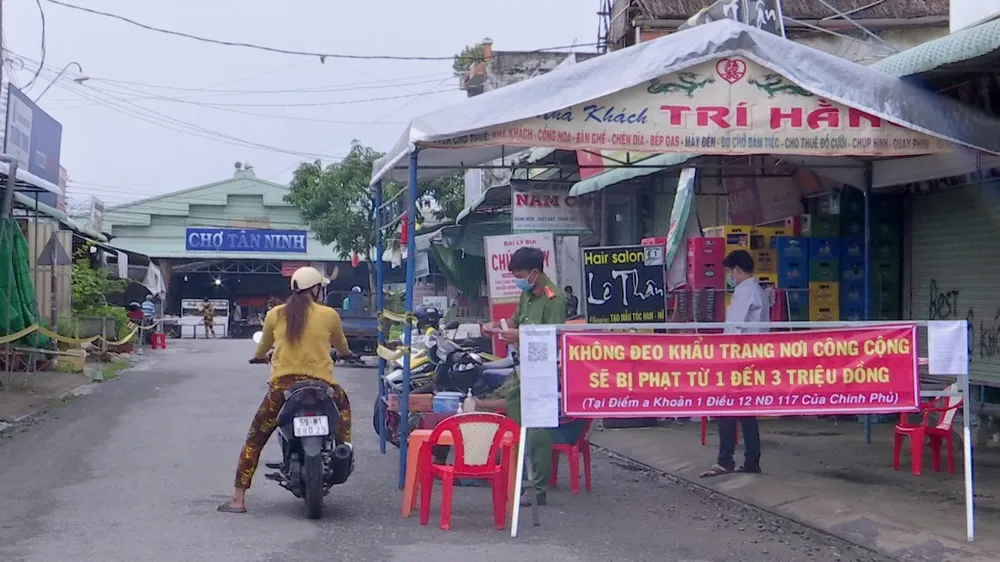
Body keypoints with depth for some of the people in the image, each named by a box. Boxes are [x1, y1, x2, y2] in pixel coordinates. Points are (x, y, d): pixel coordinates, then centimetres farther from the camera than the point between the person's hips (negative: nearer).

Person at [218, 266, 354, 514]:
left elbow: (264, 345, 23)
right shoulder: (329, 315, 2)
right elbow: (341, 345, 21)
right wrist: (346, 354, 46)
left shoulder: (276, 314, 5)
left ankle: (238, 499, 6)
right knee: (343, 403, 34)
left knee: (254, 440, 11)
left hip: (282, 385, 0)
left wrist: (258, 356, 48)